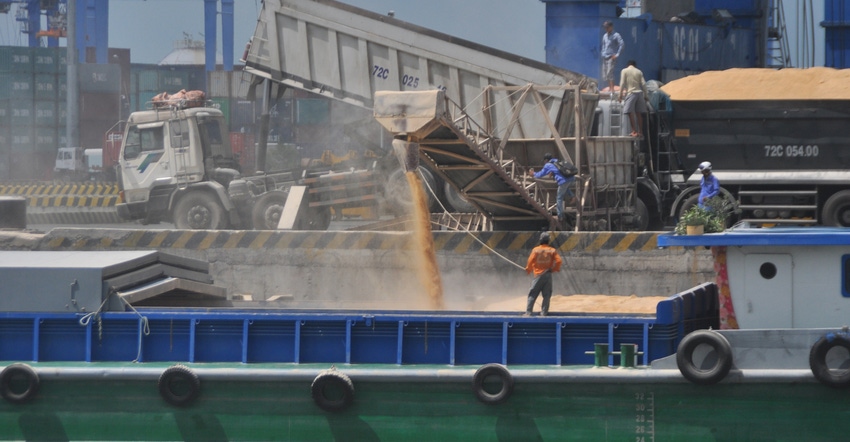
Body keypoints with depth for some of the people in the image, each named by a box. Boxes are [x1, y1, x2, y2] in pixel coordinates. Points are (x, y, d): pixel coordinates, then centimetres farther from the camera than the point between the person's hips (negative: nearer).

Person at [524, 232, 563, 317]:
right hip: (548, 274, 2)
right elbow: (558, 261, -5)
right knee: (546, 295, 7)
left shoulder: (536, 250, -5)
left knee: (532, 295, 1)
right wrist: (555, 269, 12)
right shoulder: (552, 251, 0)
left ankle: (528, 312, -6)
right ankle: (544, 313, 2)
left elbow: (530, 261, -7)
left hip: (538, 274, -2)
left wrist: (528, 270, 11)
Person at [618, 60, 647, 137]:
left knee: (630, 113, -5)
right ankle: (640, 132, 7)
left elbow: (622, 84, -3)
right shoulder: (639, 72, 13)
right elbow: (643, 84, 7)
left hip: (631, 93, -4)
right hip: (639, 92, 4)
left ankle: (634, 131, -15)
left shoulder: (624, 71, 4)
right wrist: (645, 96, 12)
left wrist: (620, 95, 0)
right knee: (639, 114, 8)